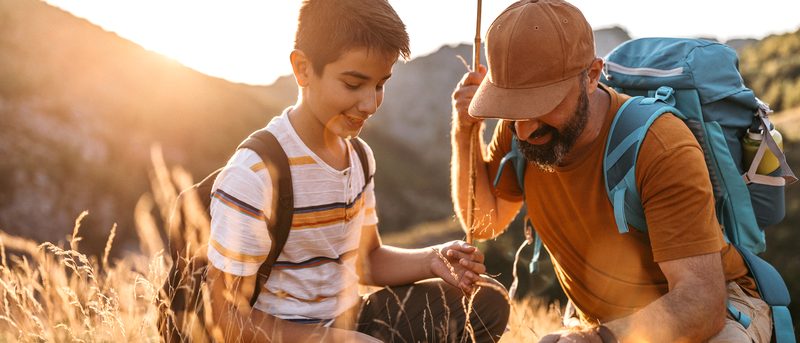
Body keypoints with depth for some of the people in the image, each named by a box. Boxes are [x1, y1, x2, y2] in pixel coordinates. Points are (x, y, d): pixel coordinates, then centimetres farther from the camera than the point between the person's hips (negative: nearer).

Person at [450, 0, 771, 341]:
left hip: (714, 313, -3)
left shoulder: (664, 149, -30)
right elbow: (484, 221, 2)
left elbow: (700, 303, -34)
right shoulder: (520, 127, -13)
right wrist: (465, 132, -15)